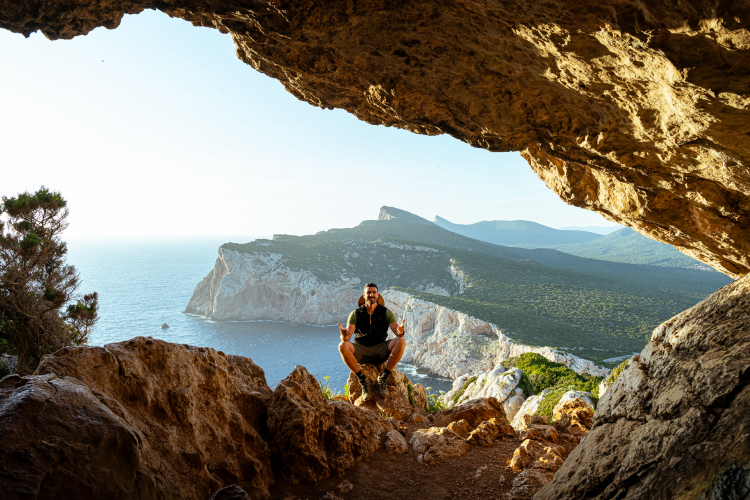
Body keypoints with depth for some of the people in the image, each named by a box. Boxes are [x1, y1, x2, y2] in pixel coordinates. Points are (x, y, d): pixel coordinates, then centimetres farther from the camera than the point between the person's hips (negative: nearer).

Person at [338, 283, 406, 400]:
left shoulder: (386, 312, 5)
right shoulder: (355, 314, 3)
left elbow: (398, 333, -5)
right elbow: (347, 337, -8)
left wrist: (400, 332, -31)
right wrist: (344, 336, -34)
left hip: (380, 351, 0)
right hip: (360, 352, 0)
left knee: (401, 342, -26)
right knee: (343, 346, -30)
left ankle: (383, 377, -17)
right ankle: (362, 380, -18)